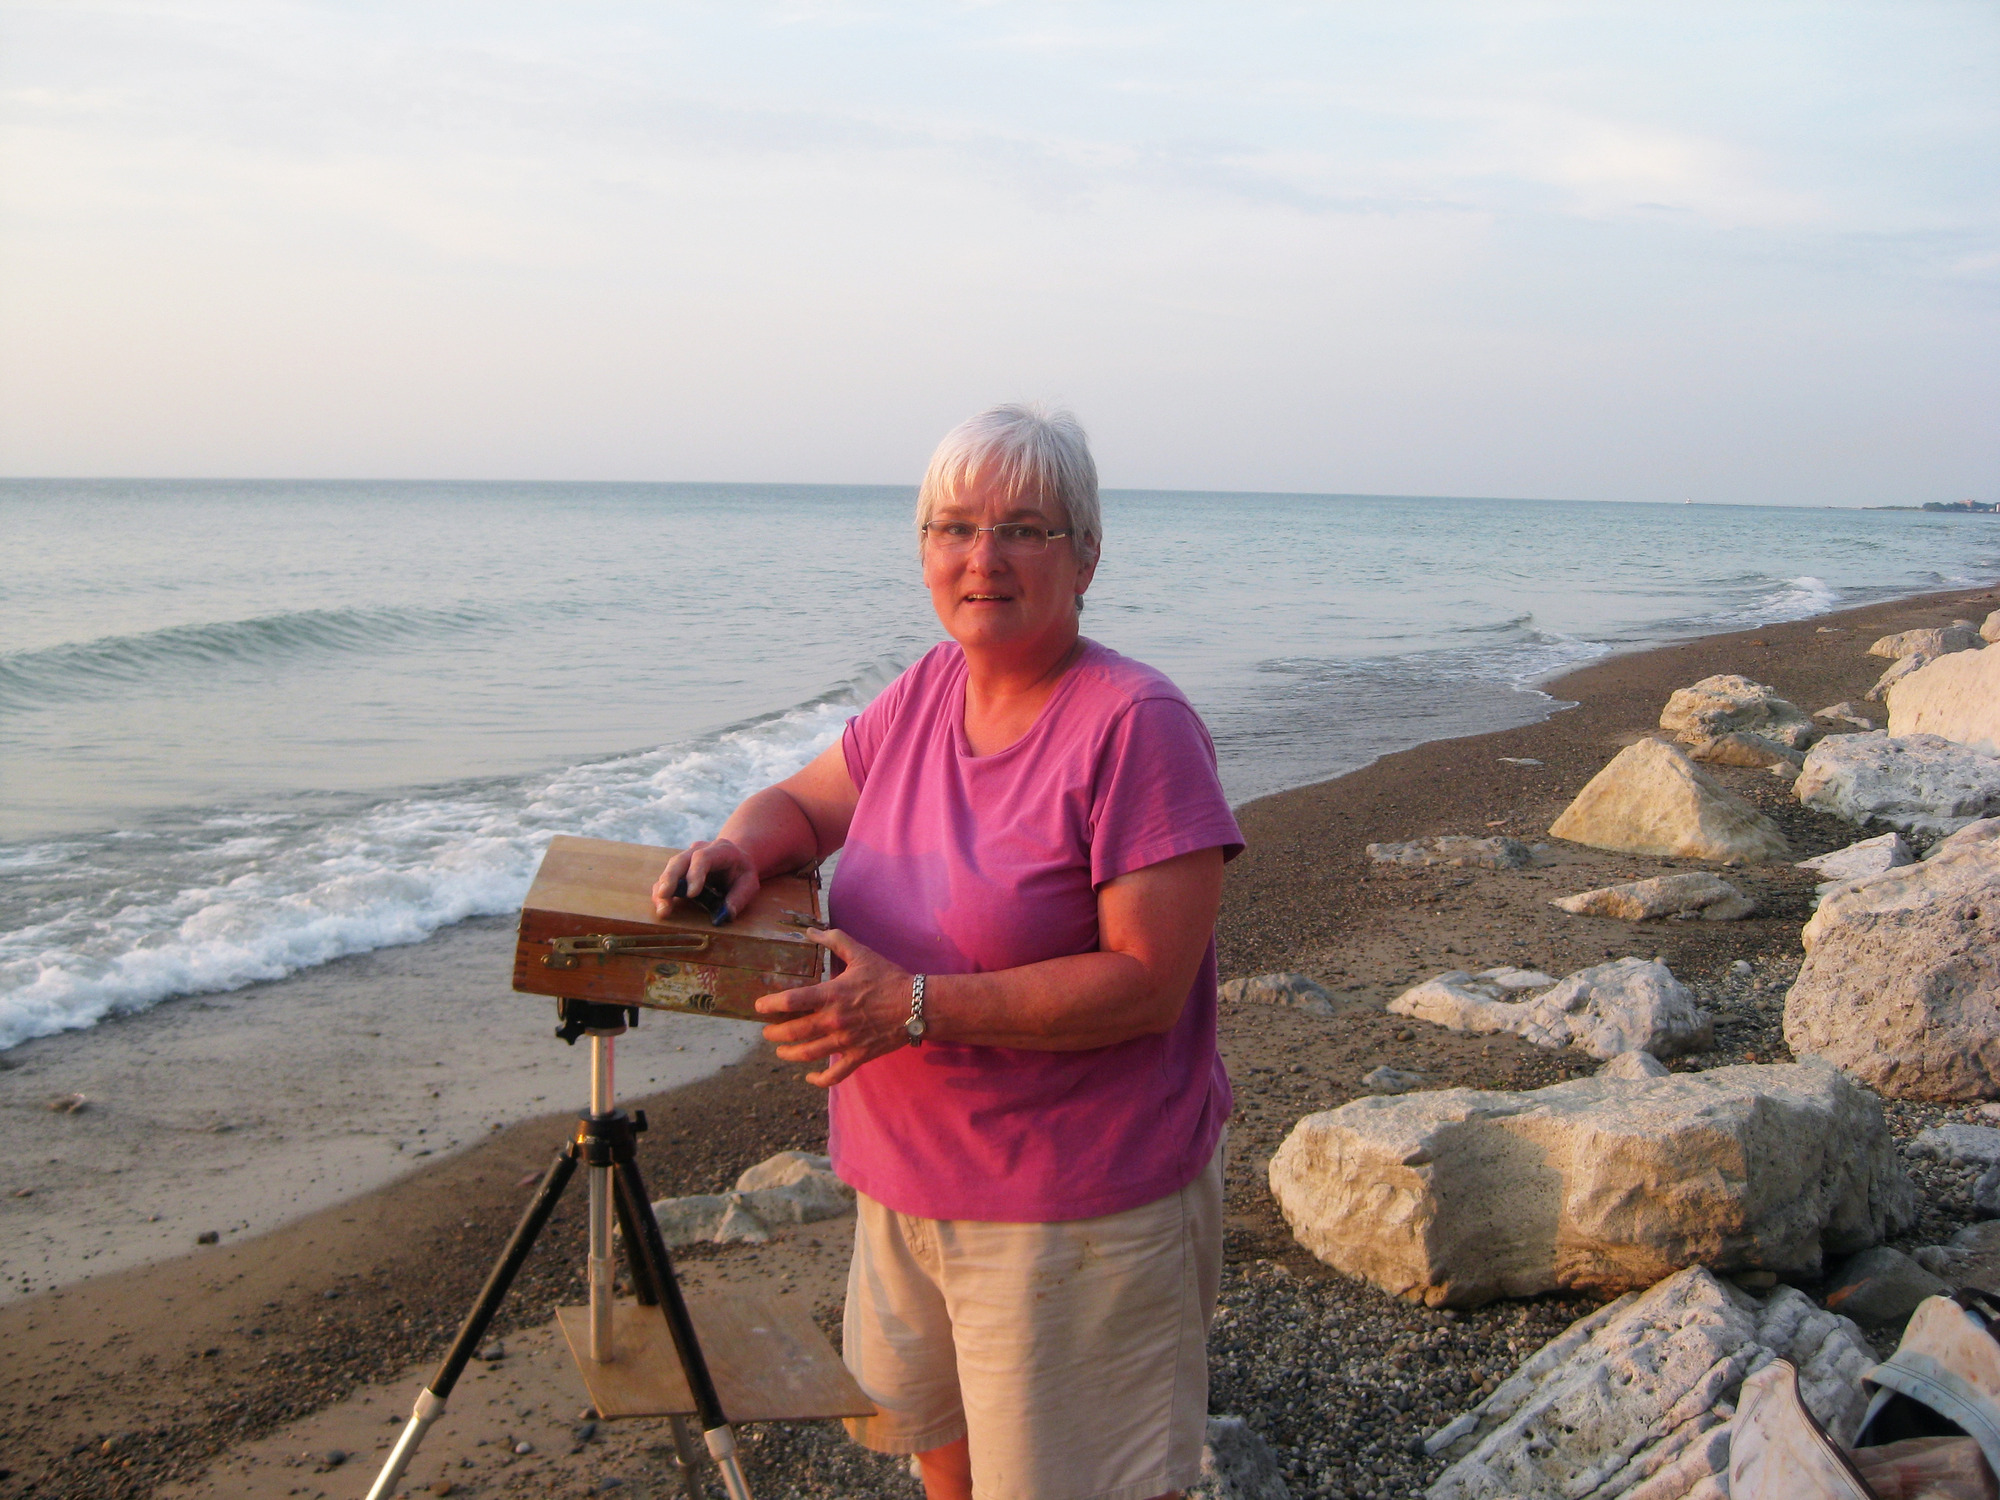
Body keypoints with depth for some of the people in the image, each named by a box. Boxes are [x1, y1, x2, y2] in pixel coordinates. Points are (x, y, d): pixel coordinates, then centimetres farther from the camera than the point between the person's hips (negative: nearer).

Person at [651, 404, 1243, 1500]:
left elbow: (1147, 984, -24)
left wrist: (916, 1006, -30)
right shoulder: (927, 690, 1)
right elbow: (801, 803, 13)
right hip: (908, 1182, 7)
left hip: (1072, 1205, -7)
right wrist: (739, 849, -12)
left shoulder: (1136, 725, -21)